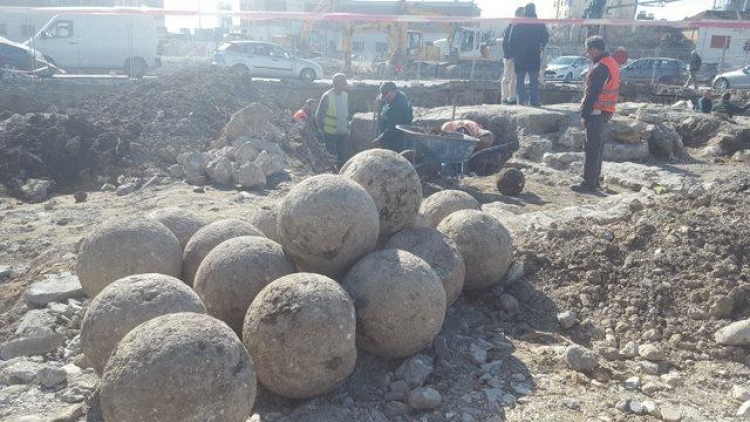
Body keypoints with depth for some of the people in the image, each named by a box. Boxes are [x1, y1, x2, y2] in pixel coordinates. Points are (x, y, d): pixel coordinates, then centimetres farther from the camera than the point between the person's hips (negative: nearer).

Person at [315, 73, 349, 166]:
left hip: (343, 133, 6)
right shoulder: (327, 96, -11)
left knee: (341, 157, 12)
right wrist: (323, 130, -4)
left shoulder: (345, 95, 7)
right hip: (331, 133, -5)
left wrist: (347, 128, 12)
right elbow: (319, 116, -7)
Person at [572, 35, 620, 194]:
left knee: (592, 148, -6)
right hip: (606, 111, 10)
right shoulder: (612, 63, 14)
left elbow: (592, 93, -21)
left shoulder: (600, 68, -19)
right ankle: (594, 180, 24)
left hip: (597, 112, -10)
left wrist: (584, 114, -16)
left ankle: (589, 183, -2)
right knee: (598, 146, 16)